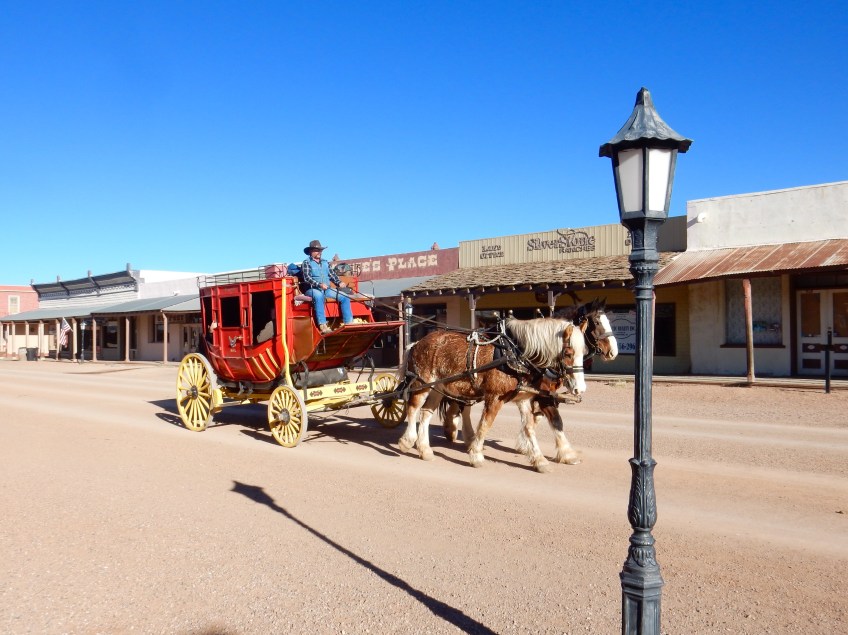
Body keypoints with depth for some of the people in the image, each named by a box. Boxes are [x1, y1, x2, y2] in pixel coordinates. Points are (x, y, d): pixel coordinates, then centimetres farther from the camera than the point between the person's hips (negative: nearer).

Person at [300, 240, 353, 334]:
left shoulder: (325, 263, 22)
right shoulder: (306, 263, 3)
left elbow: (332, 275, 17)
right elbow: (307, 278, -11)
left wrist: (339, 283, -5)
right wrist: (319, 285, -27)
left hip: (327, 290, 6)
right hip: (313, 289, -6)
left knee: (345, 297, -13)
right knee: (318, 296, -41)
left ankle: (348, 323, -17)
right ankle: (323, 326, -51)